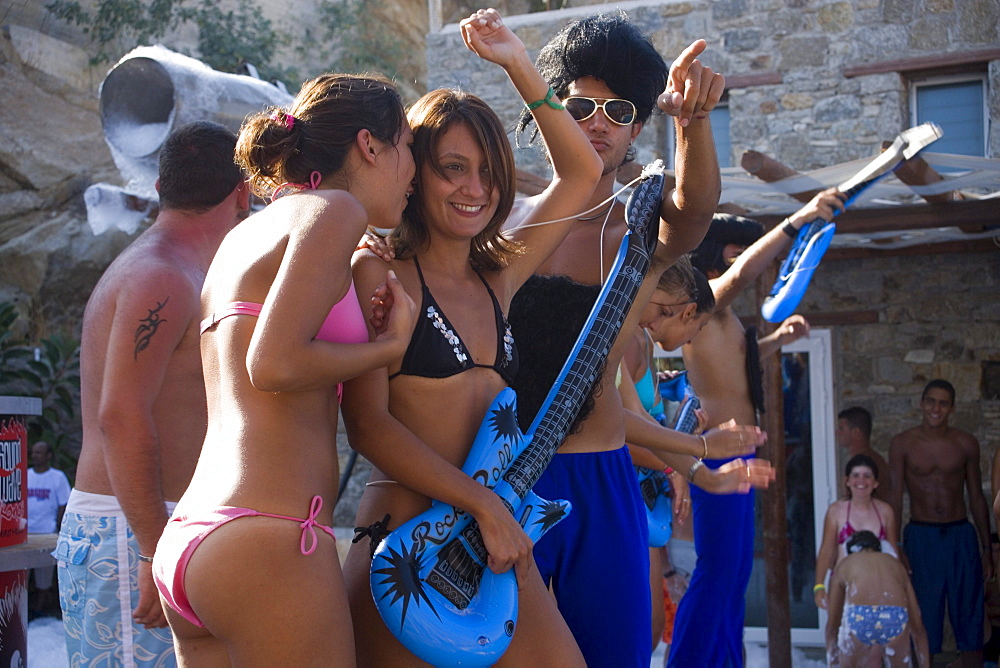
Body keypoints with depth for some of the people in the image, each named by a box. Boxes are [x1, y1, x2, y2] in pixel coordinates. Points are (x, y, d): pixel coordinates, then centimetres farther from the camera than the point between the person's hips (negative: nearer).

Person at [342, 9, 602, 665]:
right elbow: (367, 422, -12)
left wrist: (520, 65, 15)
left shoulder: (498, 279, 13)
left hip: (496, 545, 6)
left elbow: (581, 173, 21)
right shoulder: (377, 271, -3)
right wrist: (484, 504, -16)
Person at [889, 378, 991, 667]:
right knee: (923, 621, 5)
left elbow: (976, 498, 8)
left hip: (962, 536, 2)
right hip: (921, 537, -2)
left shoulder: (966, 443, 2)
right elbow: (895, 499, -4)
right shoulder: (902, 443, -4)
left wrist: (986, 548, 7)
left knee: (969, 617, 8)